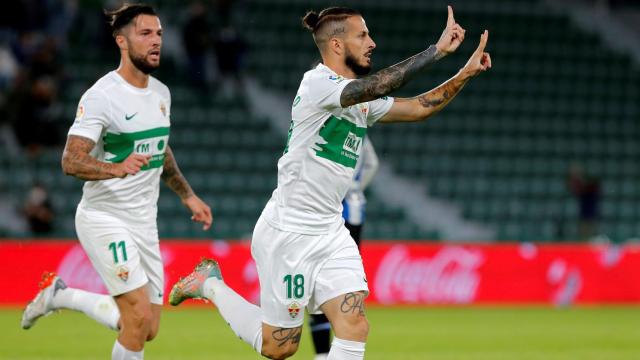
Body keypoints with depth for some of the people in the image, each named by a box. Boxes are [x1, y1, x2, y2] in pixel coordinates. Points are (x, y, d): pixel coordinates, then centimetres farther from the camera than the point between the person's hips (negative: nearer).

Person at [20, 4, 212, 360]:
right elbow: (71, 161, -23)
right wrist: (119, 168, -39)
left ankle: (62, 295, 27)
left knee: (148, 330, 7)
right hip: (105, 219, -7)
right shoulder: (101, 96, -16)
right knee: (140, 319, -18)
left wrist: (188, 195, 23)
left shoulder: (161, 93, 9)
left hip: (144, 223, 8)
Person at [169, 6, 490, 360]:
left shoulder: (363, 100, 10)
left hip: (331, 233, 8)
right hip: (288, 232, -8)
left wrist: (465, 74, -2)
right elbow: (376, 85, -32)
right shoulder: (317, 83, -17)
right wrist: (438, 49, -31)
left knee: (354, 327, -8)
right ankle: (210, 285, 26)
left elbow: (418, 107, 9)